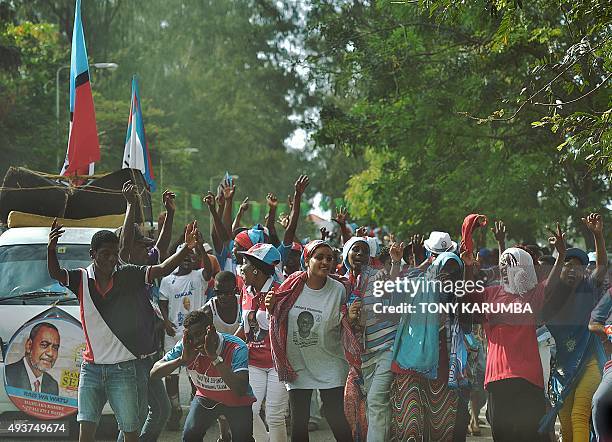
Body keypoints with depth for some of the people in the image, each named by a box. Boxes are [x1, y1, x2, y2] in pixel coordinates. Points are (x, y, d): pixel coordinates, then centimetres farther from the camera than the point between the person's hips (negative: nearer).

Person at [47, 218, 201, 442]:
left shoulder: (129, 275, -3)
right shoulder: (82, 278, 1)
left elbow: (163, 269, -11)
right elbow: (55, 274, -13)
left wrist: (187, 248, -27)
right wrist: (51, 250, -34)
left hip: (122, 369, -2)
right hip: (91, 367, 2)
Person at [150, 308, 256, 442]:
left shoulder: (236, 348, -32)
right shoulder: (187, 346, -21)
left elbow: (240, 390, -44)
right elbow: (154, 373, -23)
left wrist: (214, 357, -46)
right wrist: (183, 360, -38)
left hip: (237, 401, -2)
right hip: (206, 397, 2)